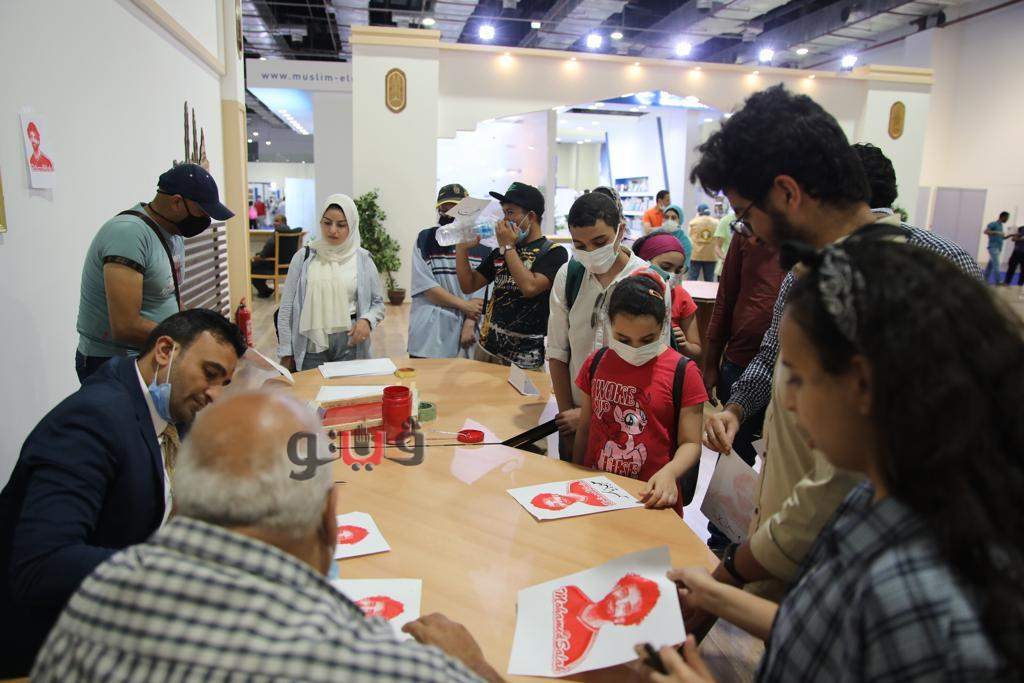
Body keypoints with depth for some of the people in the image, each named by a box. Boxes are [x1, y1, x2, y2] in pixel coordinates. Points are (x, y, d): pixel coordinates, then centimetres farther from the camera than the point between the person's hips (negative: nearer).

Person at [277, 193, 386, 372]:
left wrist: (367, 320, -12)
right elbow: (287, 307, 4)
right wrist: (285, 352, 2)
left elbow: (378, 302, 9)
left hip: (349, 343, 0)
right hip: (311, 346, 0)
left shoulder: (362, 259, 1)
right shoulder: (304, 257, 1)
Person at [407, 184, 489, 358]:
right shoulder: (425, 239, 1)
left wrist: (470, 323, -11)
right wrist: (464, 305, -10)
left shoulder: (481, 243, 4)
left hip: (467, 325, 1)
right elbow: (426, 286, -6)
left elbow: (482, 289, 0)